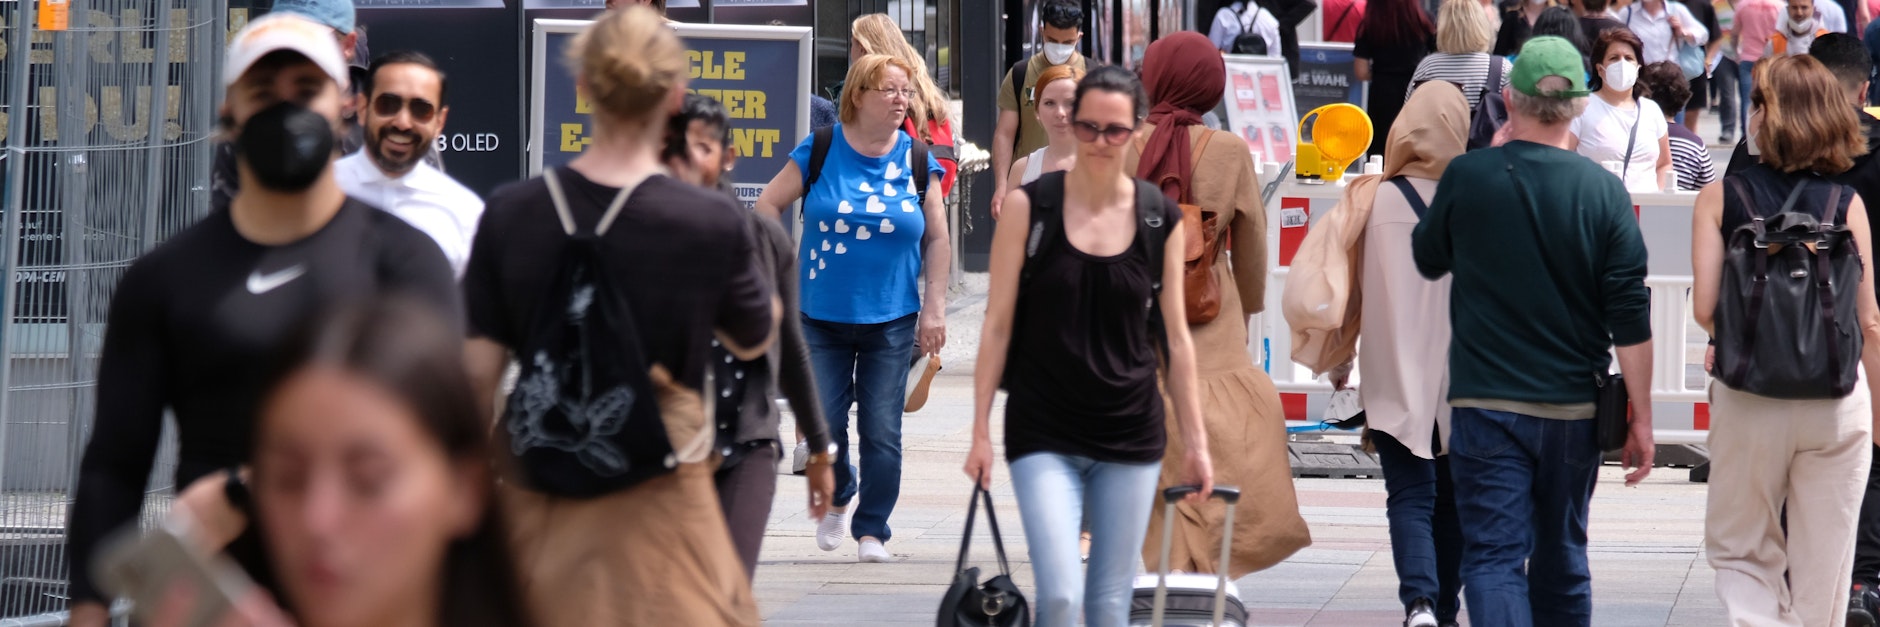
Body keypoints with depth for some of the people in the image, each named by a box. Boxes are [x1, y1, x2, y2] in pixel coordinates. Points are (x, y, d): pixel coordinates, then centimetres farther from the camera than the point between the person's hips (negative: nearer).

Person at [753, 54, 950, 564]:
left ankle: (872, 530, 7)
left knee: (882, 430, -3)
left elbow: (936, 239, 7)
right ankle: (837, 498, 30)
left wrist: (934, 308, 1)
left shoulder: (918, 162, 2)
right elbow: (768, 206, 7)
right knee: (824, 425, 1)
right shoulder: (820, 150, -2)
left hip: (892, 320, 0)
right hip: (822, 314, 0)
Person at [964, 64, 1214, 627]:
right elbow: (998, 323, -1)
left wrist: (1195, 442, 8)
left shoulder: (1161, 219, 3)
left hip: (1131, 434, 2)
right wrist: (981, 431, -4)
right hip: (1044, 434, -2)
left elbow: (1175, 336, 9)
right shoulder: (1029, 206, -3)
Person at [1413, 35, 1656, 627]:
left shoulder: (1467, 177, -6)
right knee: (1562, 560, 17)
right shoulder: (1603, 191, -5)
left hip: (1485, 403, -2)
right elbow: (1631, 320, -5)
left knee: (1493, 556, -5)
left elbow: (1428, 259, 14)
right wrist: (1641, 420, 2)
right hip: (1573, 407, 2)